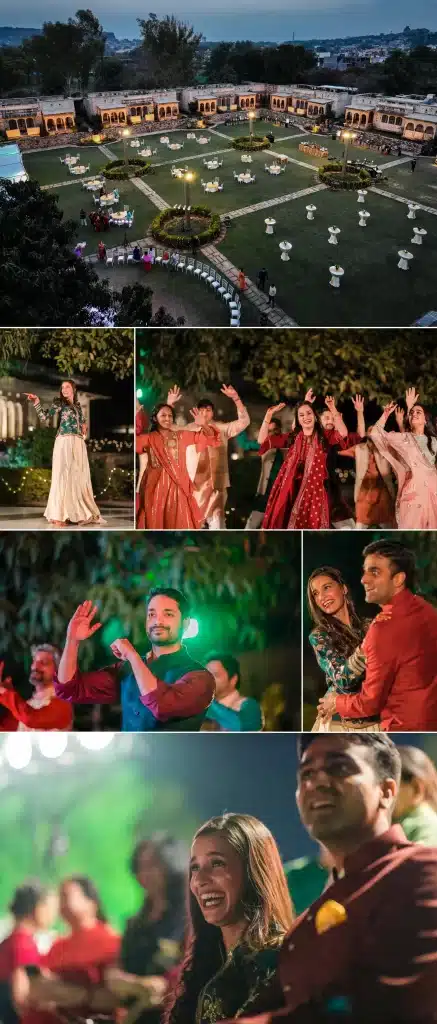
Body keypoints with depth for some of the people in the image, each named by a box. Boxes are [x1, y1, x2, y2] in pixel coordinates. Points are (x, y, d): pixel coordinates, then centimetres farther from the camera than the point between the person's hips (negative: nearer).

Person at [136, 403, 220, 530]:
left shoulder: (182, 435, 10)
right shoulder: (149, 438, 6)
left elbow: (210, 437, 5)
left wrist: (203, 425, -16)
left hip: (177, 487, 1)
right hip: (155, 487, -1)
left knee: (178, 523, 0)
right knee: (155, 522, 3)